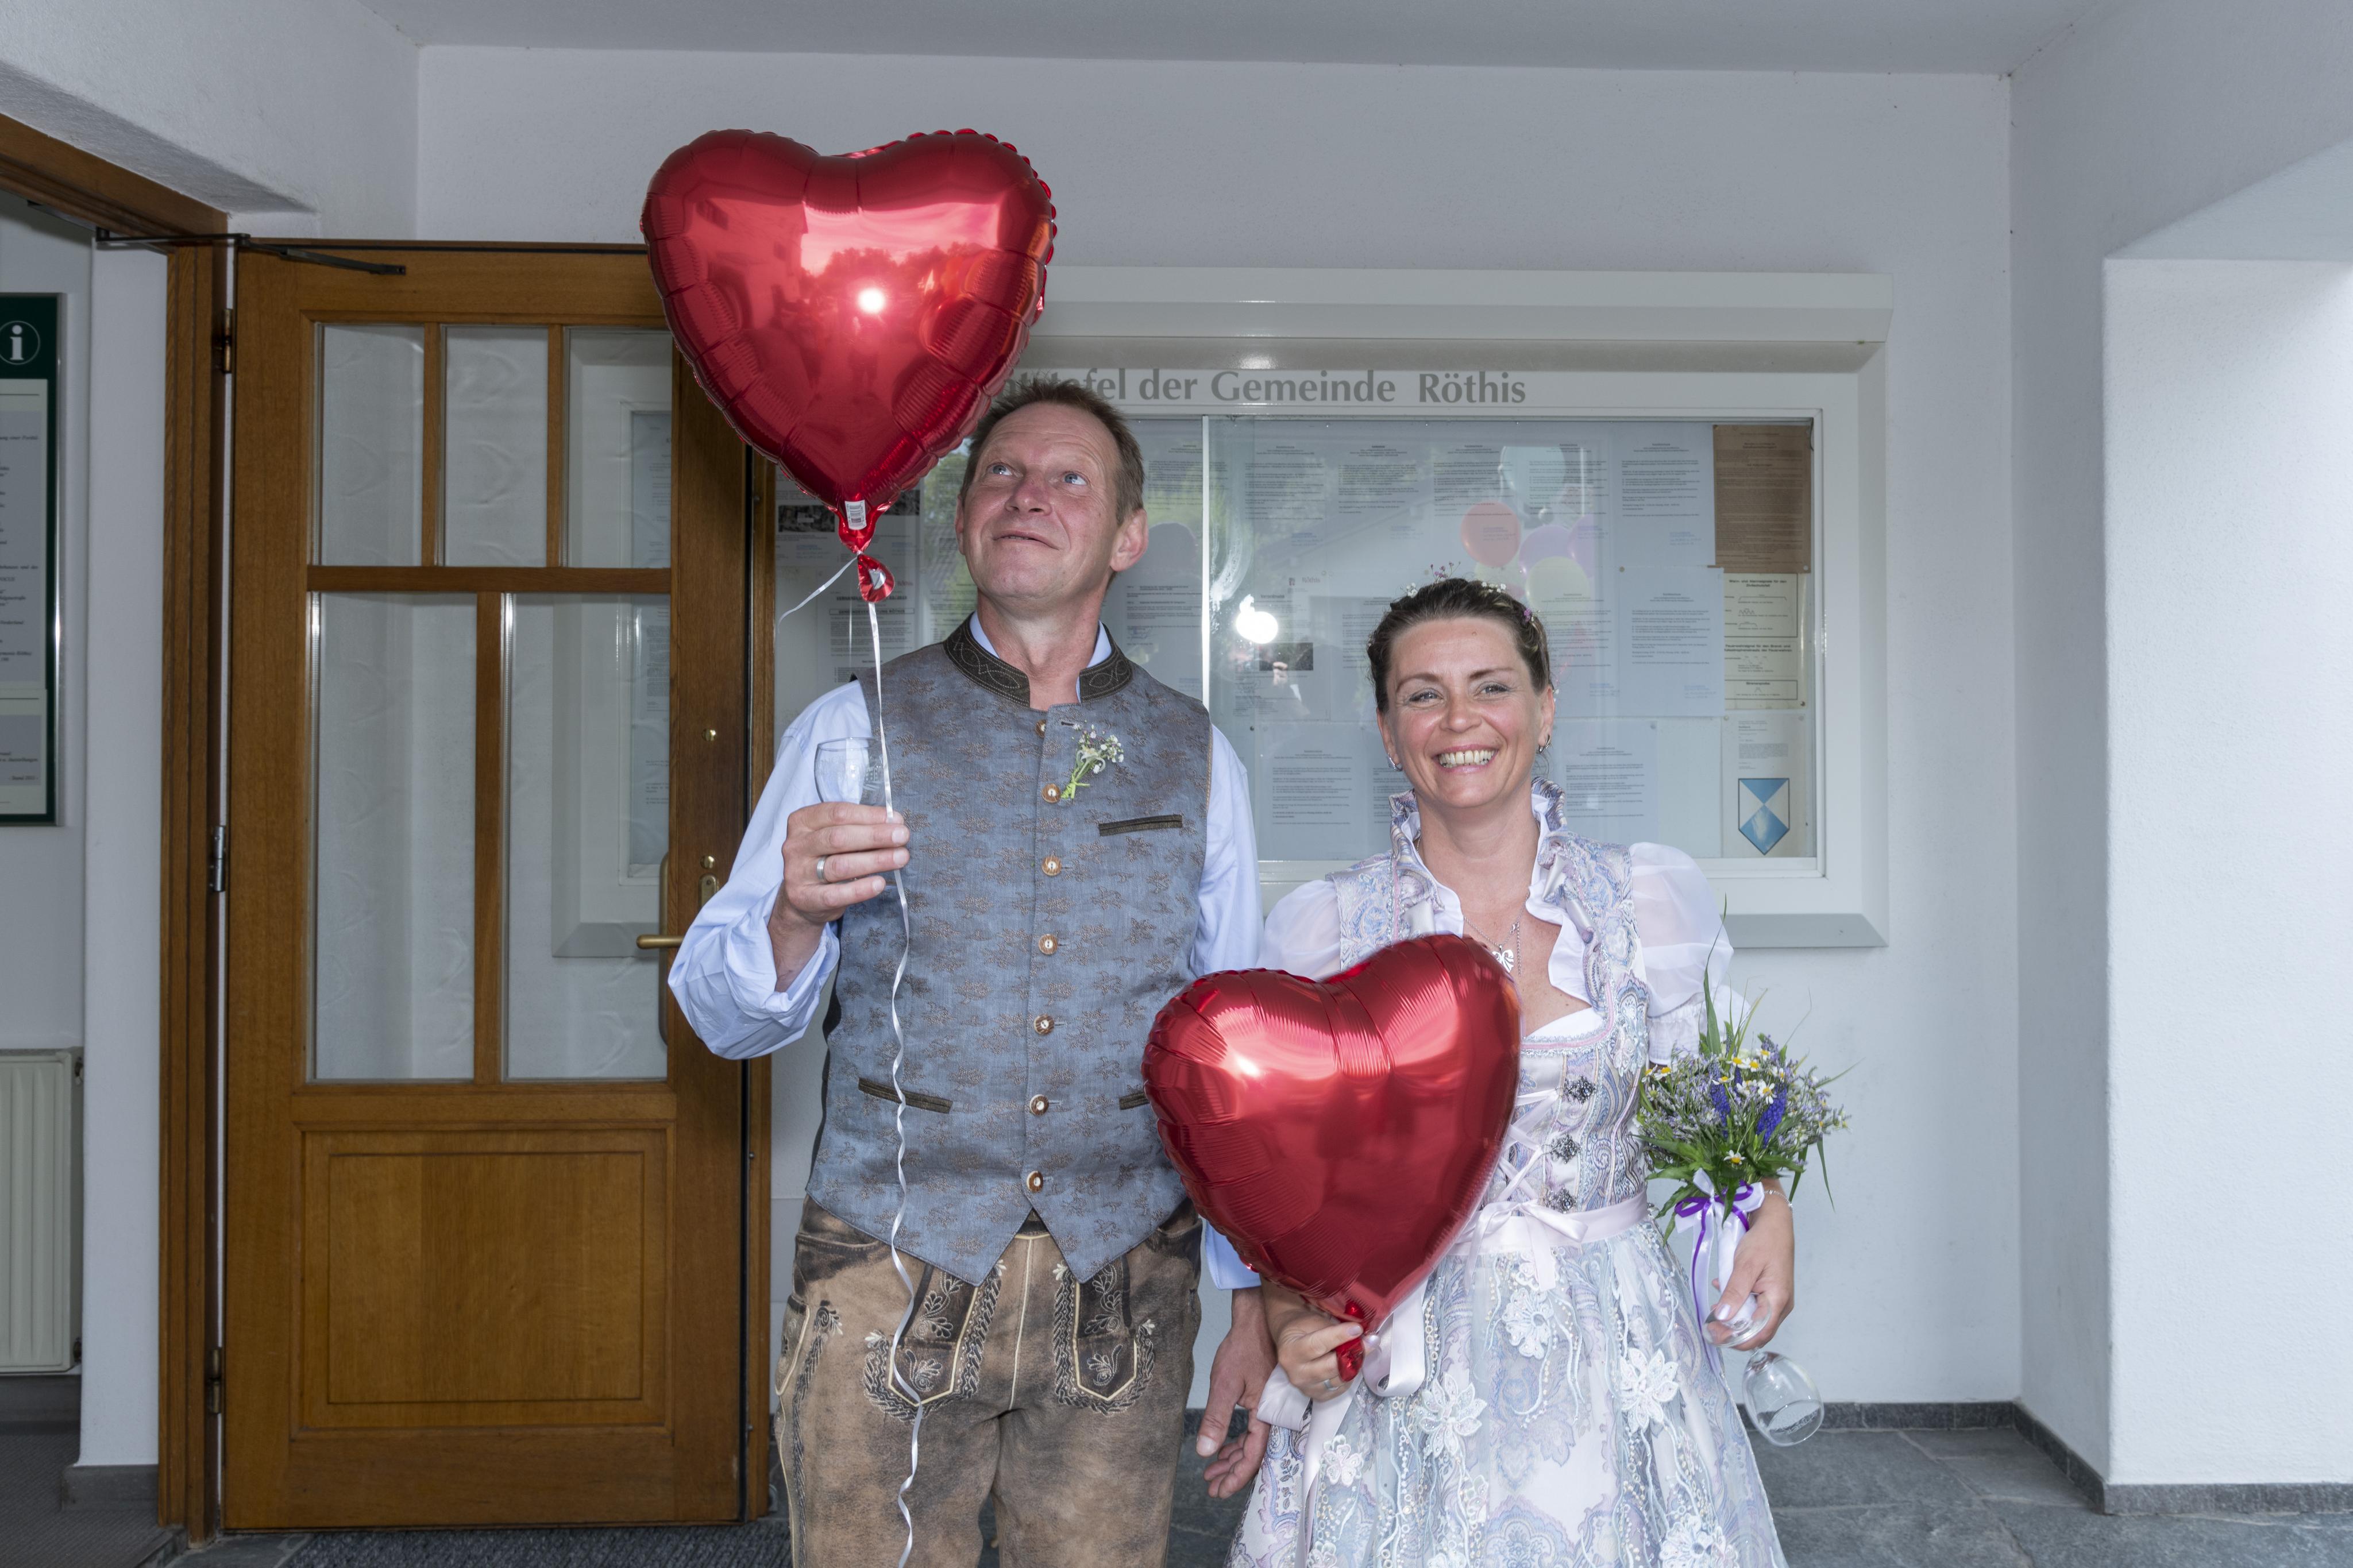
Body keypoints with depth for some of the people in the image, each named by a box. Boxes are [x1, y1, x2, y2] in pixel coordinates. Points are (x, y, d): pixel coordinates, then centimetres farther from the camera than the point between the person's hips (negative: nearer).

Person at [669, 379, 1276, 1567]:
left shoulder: (1196, 759, 5)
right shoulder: (854, 730, 0)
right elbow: (722, 1014, -3)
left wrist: (1258, 1301, 6)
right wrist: (796, 917, -24)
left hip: (1122, 1289, 2)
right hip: (889, 1278, -1)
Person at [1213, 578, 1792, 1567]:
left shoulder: (1656, 899, -2)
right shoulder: (1316, 929, -4)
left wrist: (1769, 1216, -8)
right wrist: (1289, 1320, -12)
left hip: (1614, 1359, 1)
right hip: (1397, 1363, 0)